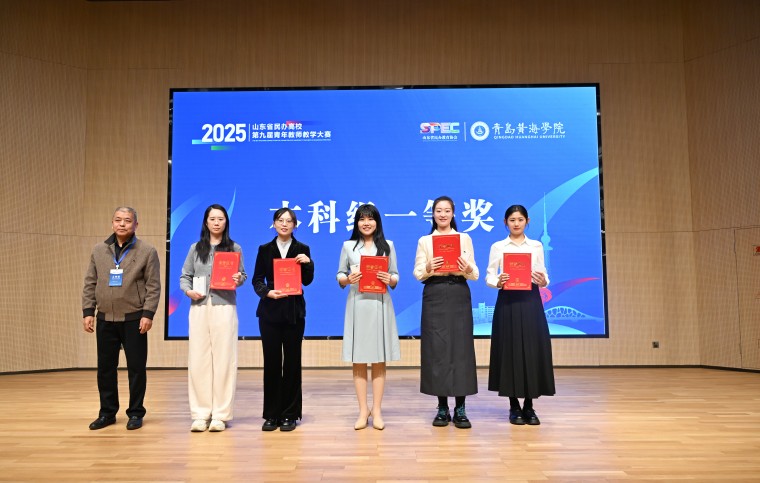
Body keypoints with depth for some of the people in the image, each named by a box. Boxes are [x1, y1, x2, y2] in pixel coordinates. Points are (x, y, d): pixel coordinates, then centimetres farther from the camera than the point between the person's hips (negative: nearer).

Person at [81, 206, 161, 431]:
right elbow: (90, 284, 11)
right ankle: (107, 412, 24)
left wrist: (148, 314, -13)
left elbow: (153, 286, -6)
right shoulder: (99, 250, 9)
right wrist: (88, 311, 3)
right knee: (105, 367, 10)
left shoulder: (147, 251, -3)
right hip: (105, 319, 4)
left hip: (133, 319, -3)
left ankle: (135, 413, 15)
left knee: (136, 368, 2)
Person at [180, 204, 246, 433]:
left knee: (223, 360, -2)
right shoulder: (195, 248, 11)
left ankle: (220, 415, 5)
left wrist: (238, 279, -14)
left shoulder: (234, 248, 8)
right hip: (199, 308, 2)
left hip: (224, 307, -2)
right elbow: (184, 277, 11)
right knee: (198, 360, 1)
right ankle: (200, 414, 9)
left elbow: (243, 275, 8)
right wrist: (188, 291, -8)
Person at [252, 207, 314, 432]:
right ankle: (271, 414, 13)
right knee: (271, 361, 2)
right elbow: (257, 280, 6)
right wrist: (267, 292, -13)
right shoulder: (265, 249, 9)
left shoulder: (302, 249, 7)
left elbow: (307, 281, 2)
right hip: (270, 311, 1)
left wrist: (308, 263, -15)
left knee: (292, 361, 3)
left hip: (294, 311, 0)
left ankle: (289, 414, 12)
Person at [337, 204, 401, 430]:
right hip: (357, 305, 0)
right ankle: (363, 410, 14)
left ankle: (376, 410, 13)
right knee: (358, 361, 3)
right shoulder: (348, 246, 8)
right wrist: (348, 279, -12)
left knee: (379, 360, 4)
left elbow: (395, 278, 9)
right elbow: (340, 277, 9)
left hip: (380, 305, 0)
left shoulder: (387, 245, 8)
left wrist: (389, 279, -13)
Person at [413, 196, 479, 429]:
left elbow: (474, 275, 5)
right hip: (434, 298, 0)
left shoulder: (465, 238, 9)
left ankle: (460, 409, 8)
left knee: (461, 348, -1)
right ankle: (442, 408, 12)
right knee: (436, 349, -1)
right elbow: (417, 274, 2)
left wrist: (468, 269, -16)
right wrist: (428, 268, -19)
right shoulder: (424, 241, 8)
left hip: (459, 297, 1)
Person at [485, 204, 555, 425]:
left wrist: (543, 281, -15)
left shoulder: (537, 246, 10)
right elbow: (489, 276, 1)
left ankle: (529, 406, 13)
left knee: (532, 350, 0)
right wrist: (498, 282, -20)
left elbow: (544, 275, 7)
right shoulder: (497, 247, 5)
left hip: (531, 302, 2)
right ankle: (514, 406, 12)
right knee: (510, 351, 0)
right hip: (508, 302, -1)